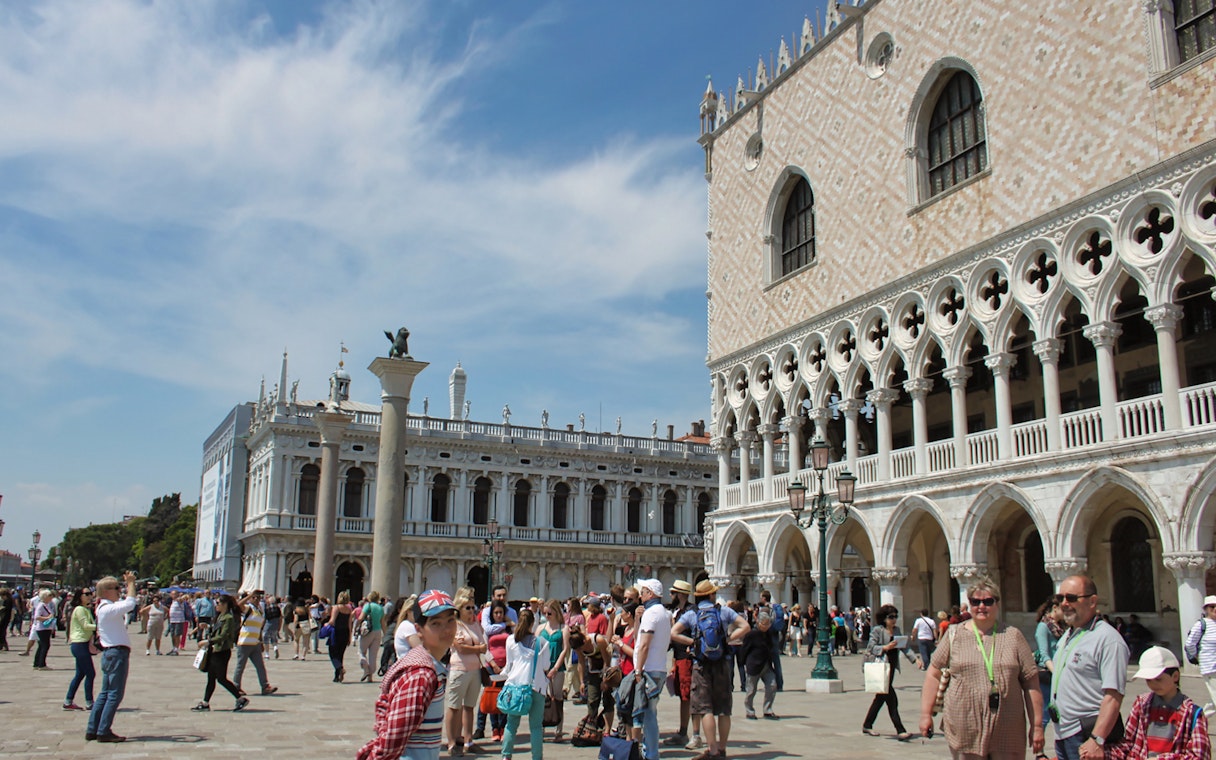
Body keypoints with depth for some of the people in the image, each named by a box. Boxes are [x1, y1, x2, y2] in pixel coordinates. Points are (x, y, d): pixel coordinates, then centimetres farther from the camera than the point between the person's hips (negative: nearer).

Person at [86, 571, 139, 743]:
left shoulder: (105, 608, 14)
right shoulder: (108, 609, -17)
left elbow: (127, 605, 27)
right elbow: (129, 604, -29)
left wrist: (130, 583, 21)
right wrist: (131, 583, -17)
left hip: (110, 653, 10)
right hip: (117, 653, -10)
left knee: (105, 693, 14)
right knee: (115, 694, -5)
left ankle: (92, 730, 18)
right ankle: (104, 731, -3)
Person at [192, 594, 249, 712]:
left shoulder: (229, 618, -16)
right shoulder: (220, 616, 13)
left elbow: (223, 636, -22)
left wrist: (208, 641, -20)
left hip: (222, 652, -9)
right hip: (214, 650, 9)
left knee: (221, 678, -5)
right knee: (211, 678, 11)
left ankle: (241, 699, 0)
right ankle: (205, 703, 17)